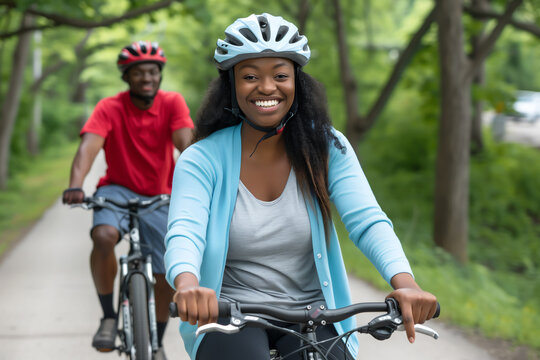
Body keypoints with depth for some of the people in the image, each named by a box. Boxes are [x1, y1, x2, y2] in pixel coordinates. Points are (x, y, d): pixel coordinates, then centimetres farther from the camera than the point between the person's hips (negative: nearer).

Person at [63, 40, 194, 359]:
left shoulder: (172, 103, -10)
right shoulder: (110, 108, -14)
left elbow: (186, 144, -24)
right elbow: (89, 146, -28)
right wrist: (76, 186, -46)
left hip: (159, 197, 2)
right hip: (118, 190, -2)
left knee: (168, 276, -1)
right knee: (104, 236, -34)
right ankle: (109, 317, -15)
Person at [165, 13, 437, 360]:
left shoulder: (326, 147, -2)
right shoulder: (202, 159, -7)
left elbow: (368, 221, -13)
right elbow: (184, 232, -22)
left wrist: (405, 281, -33)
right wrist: (188, 285, -46)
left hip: (311, 315, 2)